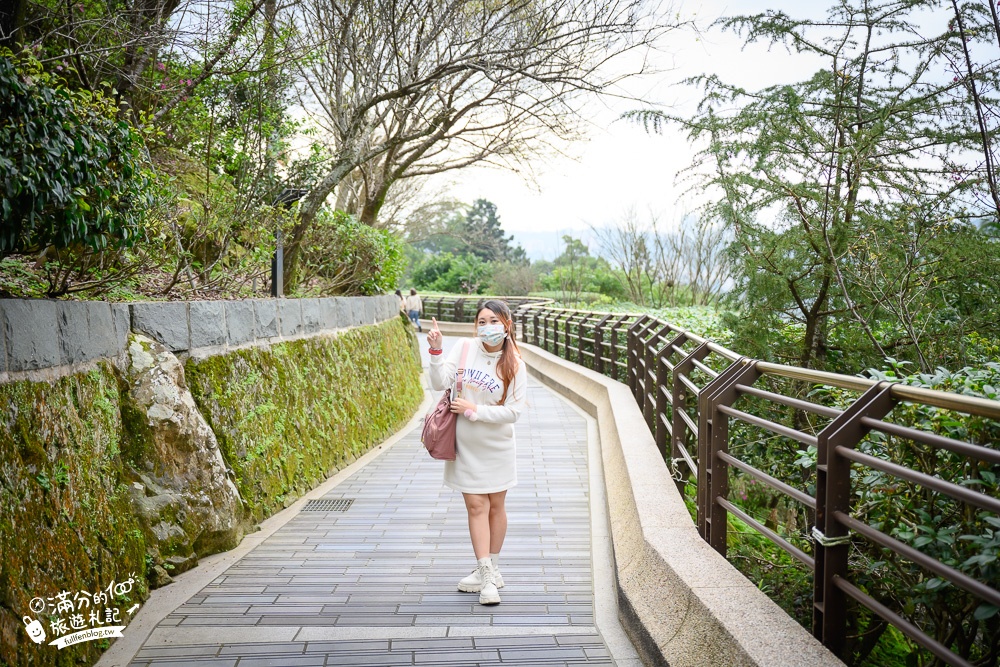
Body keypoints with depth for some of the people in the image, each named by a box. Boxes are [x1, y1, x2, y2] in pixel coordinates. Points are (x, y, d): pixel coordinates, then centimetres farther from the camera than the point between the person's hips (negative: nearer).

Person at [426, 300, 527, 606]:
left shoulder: (514, 365, -10)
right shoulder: (464, 348, -7)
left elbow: (513, 411, -14)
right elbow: (440, 383, -14)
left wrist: (474, 410, -18)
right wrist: (436, 351, -26)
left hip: (497, 446, 0)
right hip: (465, 445, 0)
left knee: (496, 506, 11)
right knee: (476, 506, 0)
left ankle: (491, 569, 29)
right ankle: (487, 575, 8)